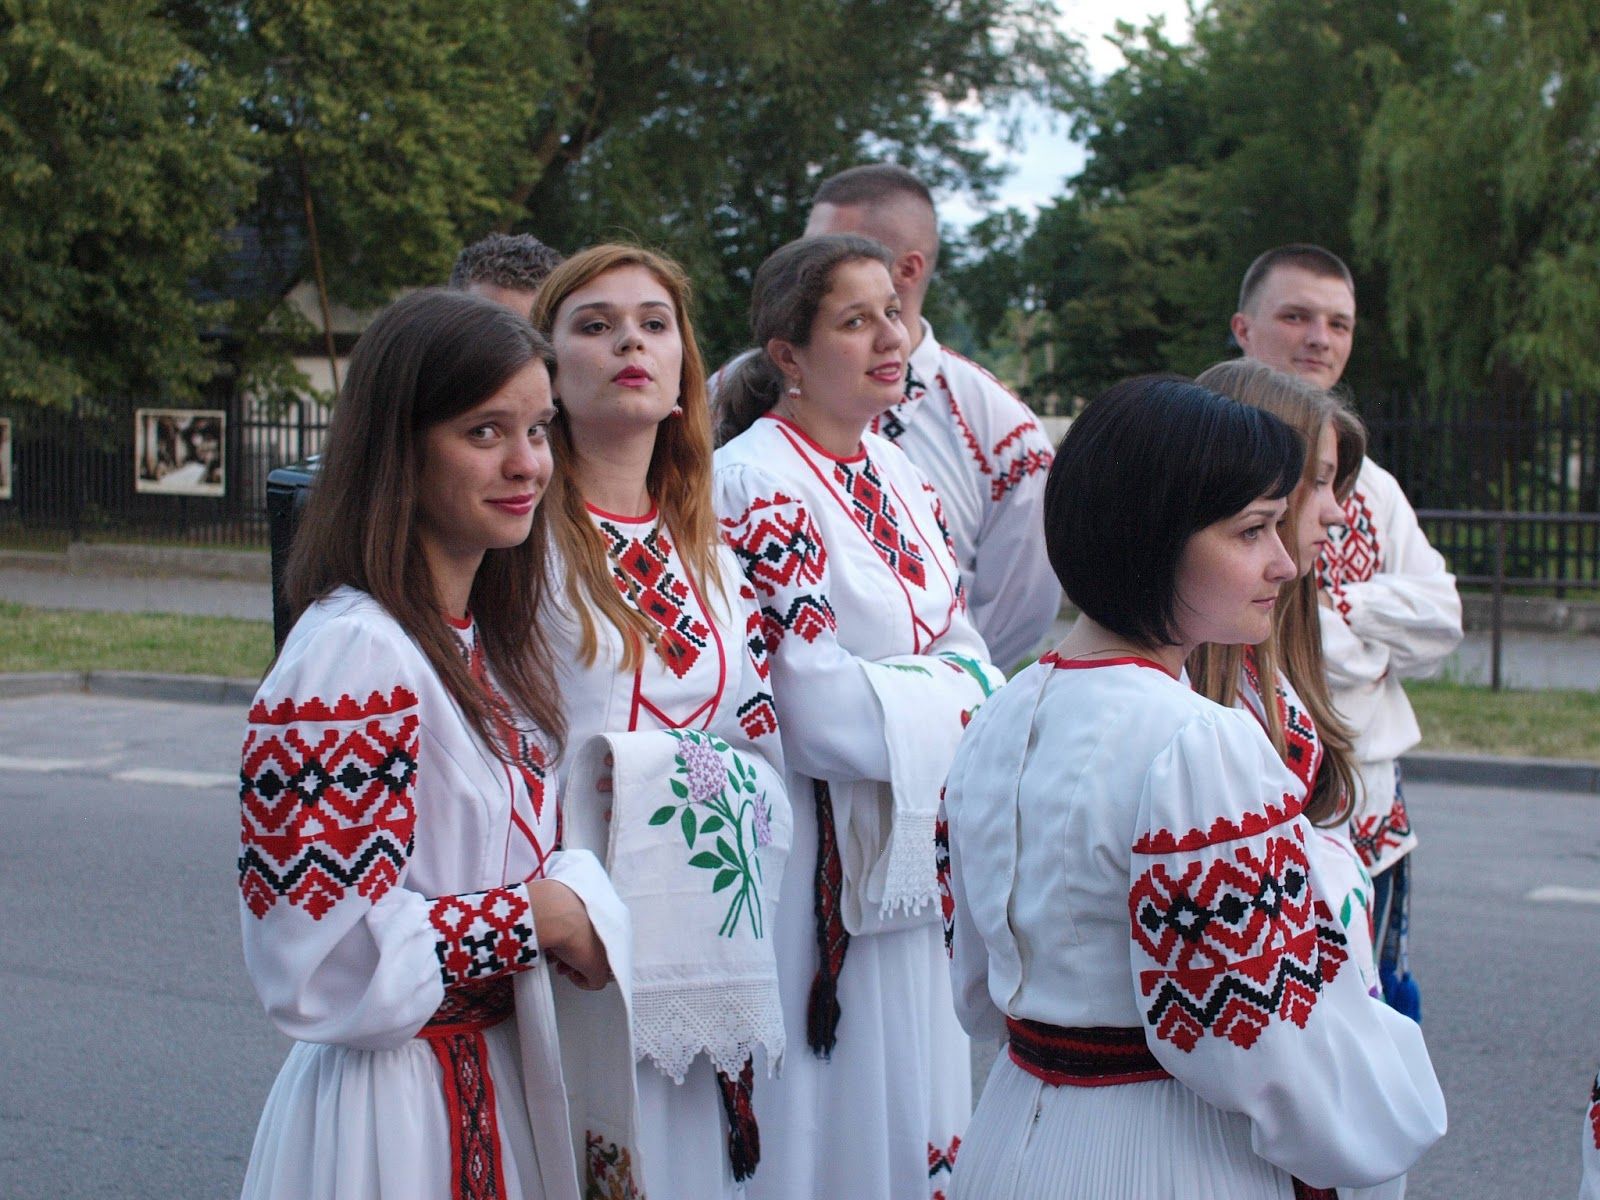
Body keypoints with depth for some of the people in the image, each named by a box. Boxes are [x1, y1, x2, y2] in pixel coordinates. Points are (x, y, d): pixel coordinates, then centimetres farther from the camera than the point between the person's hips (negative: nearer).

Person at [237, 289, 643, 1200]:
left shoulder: (481, 643, 7)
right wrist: (541, 914, -14)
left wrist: (581, 904, -1)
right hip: (396, 1118, -8)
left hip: (503, 1090, 8)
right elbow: (333, 959, -25)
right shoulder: (354, 653, -21)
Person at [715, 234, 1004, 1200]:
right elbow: (813, 704, -21)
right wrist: (960, 697, -10)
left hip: (918, 851, 8)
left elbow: (962, 645, 13)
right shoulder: (754, 484, -16)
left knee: (917, 1095, 15)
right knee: (843, 1119, 2)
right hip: (820, 861, -8)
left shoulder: (897, 475, 10)